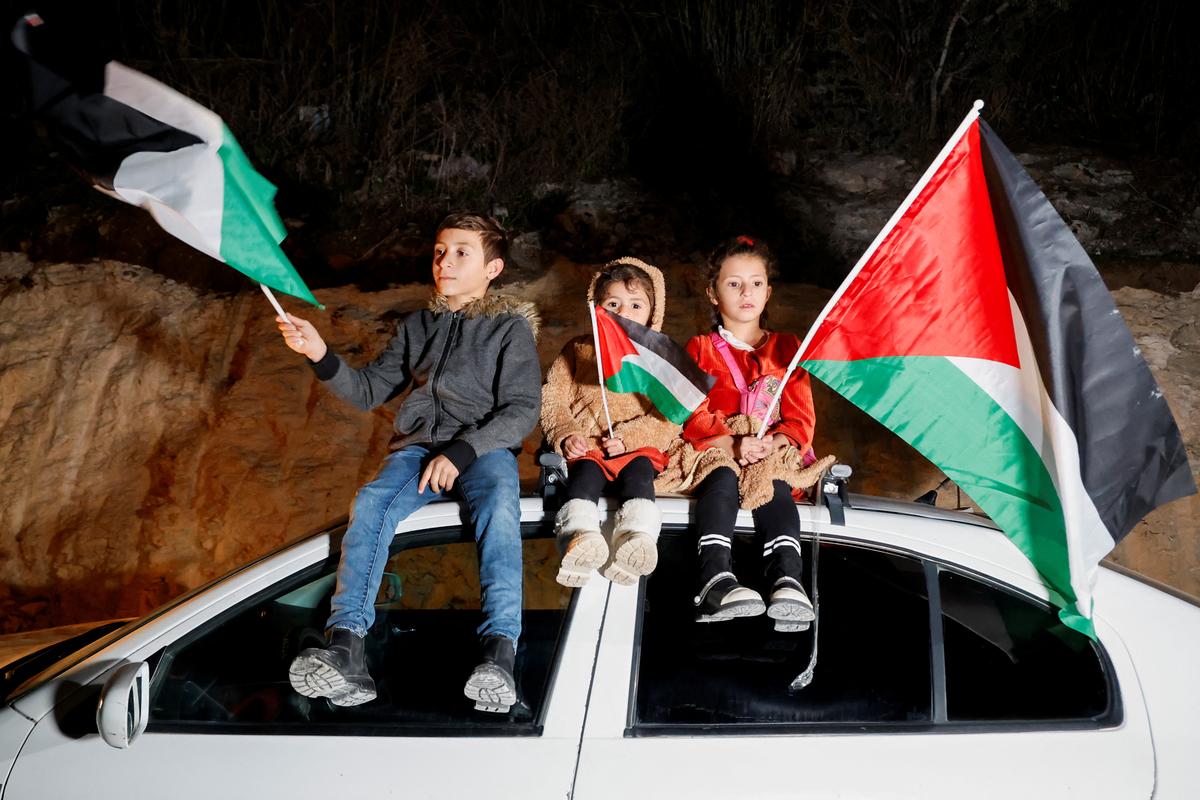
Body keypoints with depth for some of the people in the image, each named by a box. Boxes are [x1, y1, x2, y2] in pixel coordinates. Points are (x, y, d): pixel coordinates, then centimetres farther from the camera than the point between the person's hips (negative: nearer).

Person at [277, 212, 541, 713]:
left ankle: (500, 652, -51)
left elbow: (521, 412, -2)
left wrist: (460, 452, -16)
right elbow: (368, 391, 21)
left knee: (498, 504, -37)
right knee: (371, 503, -28)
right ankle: (344, 649, -43)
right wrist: (321, 356, 3)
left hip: (484, 447, -3)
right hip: (417, 446, 4)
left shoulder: (510, 328, 10)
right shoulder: (418, 327, 24)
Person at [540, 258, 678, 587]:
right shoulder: (578, 351, 21)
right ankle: (581, 537, -54)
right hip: (586, 448, 0)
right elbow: (552, 399, 13)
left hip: (638, 449, 0)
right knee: (585, 473, -32)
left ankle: (637, 540, -52)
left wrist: (629, 436, -12)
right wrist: (565, 435, -6)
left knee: (638, 472, -33)